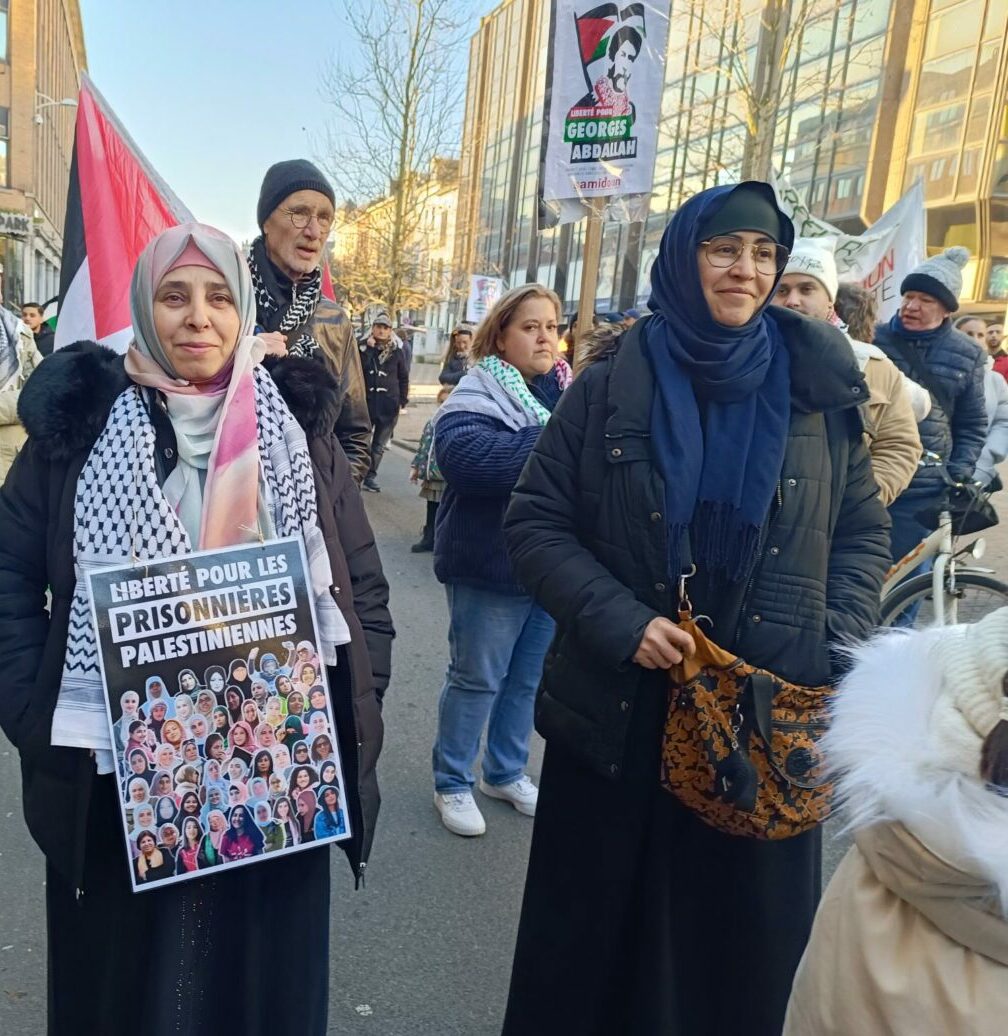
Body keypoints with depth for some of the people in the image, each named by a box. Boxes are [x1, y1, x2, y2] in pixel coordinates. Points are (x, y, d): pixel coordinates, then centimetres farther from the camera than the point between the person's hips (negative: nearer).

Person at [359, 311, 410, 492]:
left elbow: (403, 378, 9)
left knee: (380, 444, 7)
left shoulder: (397, 351, 4)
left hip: (389, 404, 1)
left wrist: (402, 401, 3)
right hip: (366, 402, -1)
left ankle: (371, 476, 16)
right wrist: (368, 349, -15)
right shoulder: (363, 346, 3)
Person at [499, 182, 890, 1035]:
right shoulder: (610, 388, -3)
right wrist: (620, 621, -16)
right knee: (589, 929, 16)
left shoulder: (818, 392, 2)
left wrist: (840, 644, -6)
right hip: (619, 707, -1)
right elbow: (535, 523, -3)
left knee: (747, 930, 15)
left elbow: (865, 532, 9)